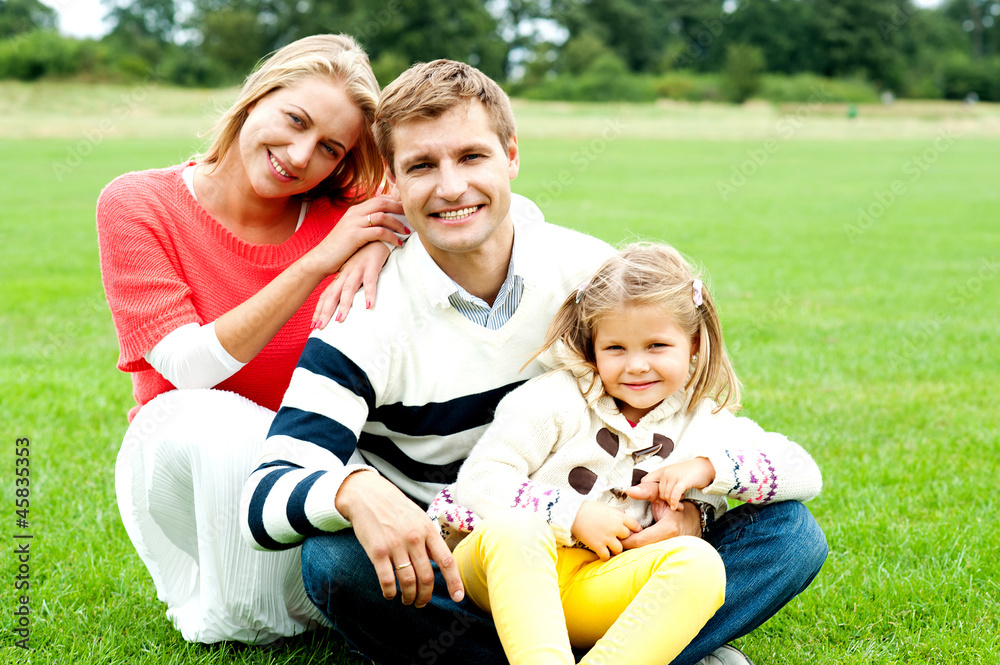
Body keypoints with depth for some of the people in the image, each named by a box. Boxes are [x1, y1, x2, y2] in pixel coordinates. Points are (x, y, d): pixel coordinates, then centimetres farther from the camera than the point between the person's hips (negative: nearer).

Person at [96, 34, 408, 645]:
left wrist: (381, 243, -29)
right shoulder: (137, 205, -13)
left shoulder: (343, 214, -8)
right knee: (221, 422, -37)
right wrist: (318, 262, -28)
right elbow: (192, 366, -21)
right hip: (177, 451, -2)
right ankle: (225, 614, -11)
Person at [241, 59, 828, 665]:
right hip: (440, 569, -2)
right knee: (337, 559, -36)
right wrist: (353, 491, -43)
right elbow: (265, 500, -19)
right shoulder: (370, 315, -12)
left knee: (786, 529, -14)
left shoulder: (594, 274, -4)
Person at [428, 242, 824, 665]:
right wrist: (573, 516, -13)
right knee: (512, 527, -37)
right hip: (508, 570, -2)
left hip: (597, 593, 2)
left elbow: (804, 474, 7)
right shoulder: (556, 397, 2)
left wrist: (710, 466, -6)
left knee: (699, 564, -27)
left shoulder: (705, 424, 12)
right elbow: (477, 482, -5)